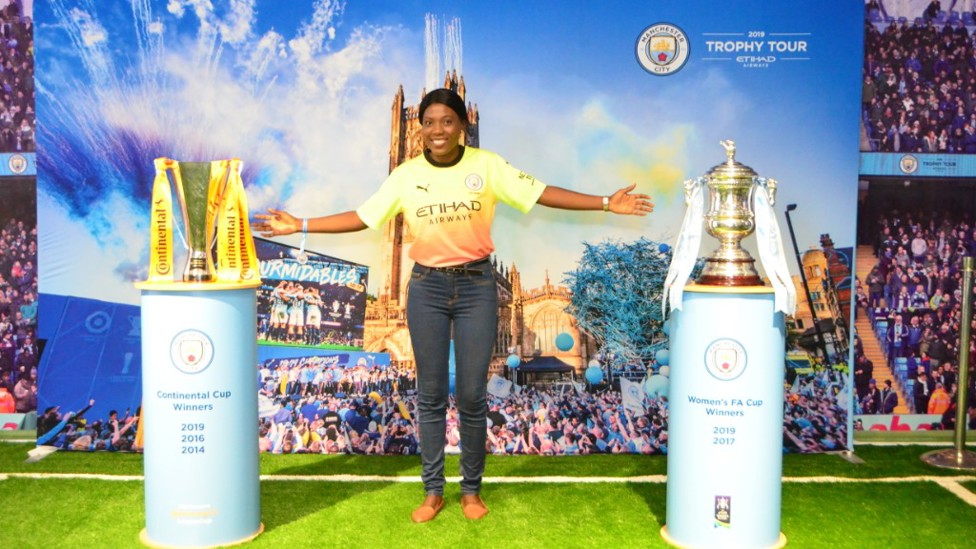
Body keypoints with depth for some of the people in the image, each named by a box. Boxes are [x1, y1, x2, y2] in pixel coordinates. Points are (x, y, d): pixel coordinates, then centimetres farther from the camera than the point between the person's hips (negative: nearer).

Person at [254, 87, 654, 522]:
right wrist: (300, 225, -4)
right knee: (430, 395, 9)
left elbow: (541, 193, -8)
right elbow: (362, 217, 1)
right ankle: (433, 491, 23)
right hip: (427, 288, 2)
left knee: (472, 395, 4)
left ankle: (472, 489, 23)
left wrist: (605, 203, -14)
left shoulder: (487, 165, -4)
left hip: (476, 286, -1)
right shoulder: (406, 175, 0)